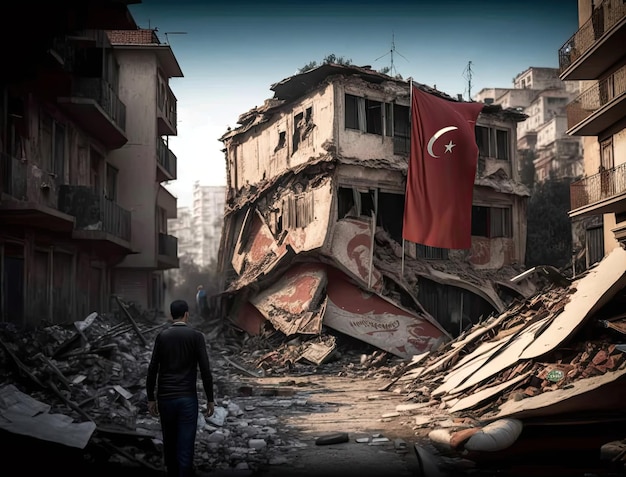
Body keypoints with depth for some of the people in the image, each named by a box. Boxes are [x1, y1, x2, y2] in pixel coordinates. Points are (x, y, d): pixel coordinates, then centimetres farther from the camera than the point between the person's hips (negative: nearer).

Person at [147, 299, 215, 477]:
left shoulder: (162, 336, 3)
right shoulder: (196, 336, -5)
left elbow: (152, 369, 1)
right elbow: (205, 370, -9)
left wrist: (151, 398, 9)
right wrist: (210, 399, -2)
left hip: (165, 398, 3)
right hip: (187, 398, -3)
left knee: (169, 442, 19)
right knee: (185, 445, -2)